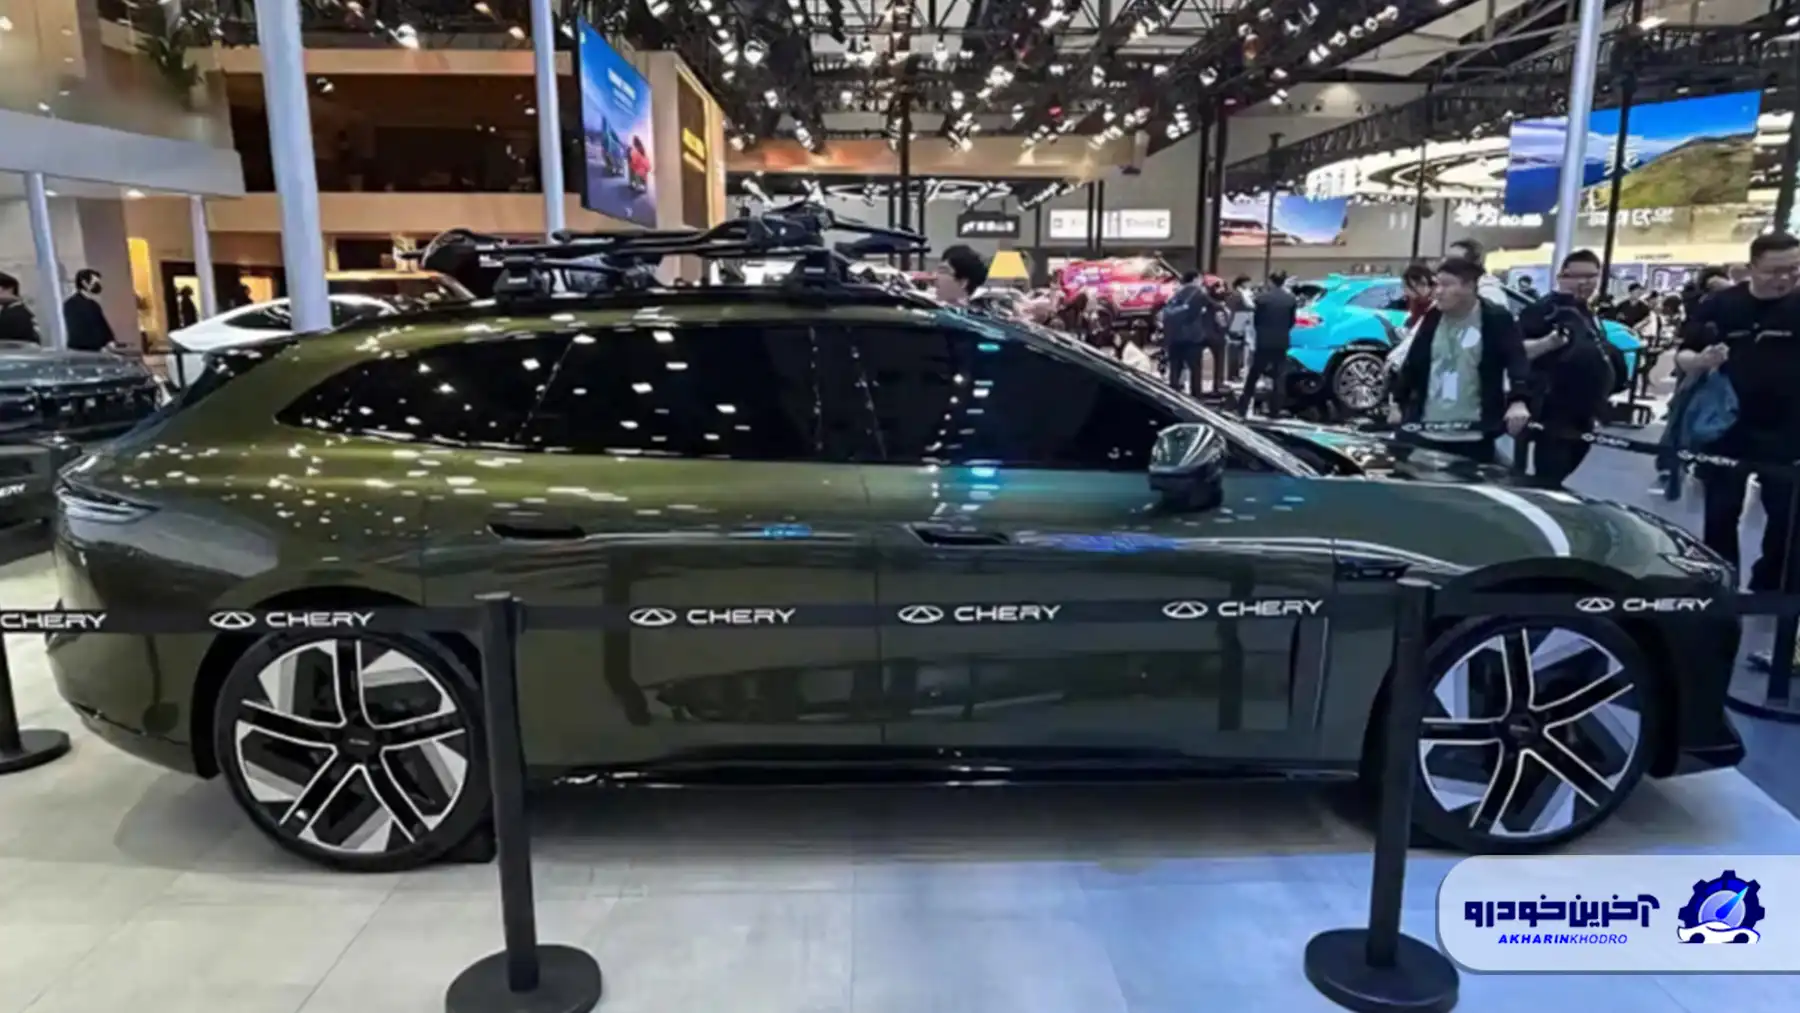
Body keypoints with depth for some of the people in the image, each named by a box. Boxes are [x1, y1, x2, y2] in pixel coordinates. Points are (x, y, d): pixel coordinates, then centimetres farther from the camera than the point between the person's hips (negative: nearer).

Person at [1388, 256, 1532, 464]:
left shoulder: (1497, 319, -4)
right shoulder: (1433, 318, 10)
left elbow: (1517, 361, -14)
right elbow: (1412, 363, 17)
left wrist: (1519, 400, -30)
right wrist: (1398, 403, 16)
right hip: (1427, 432, 5)